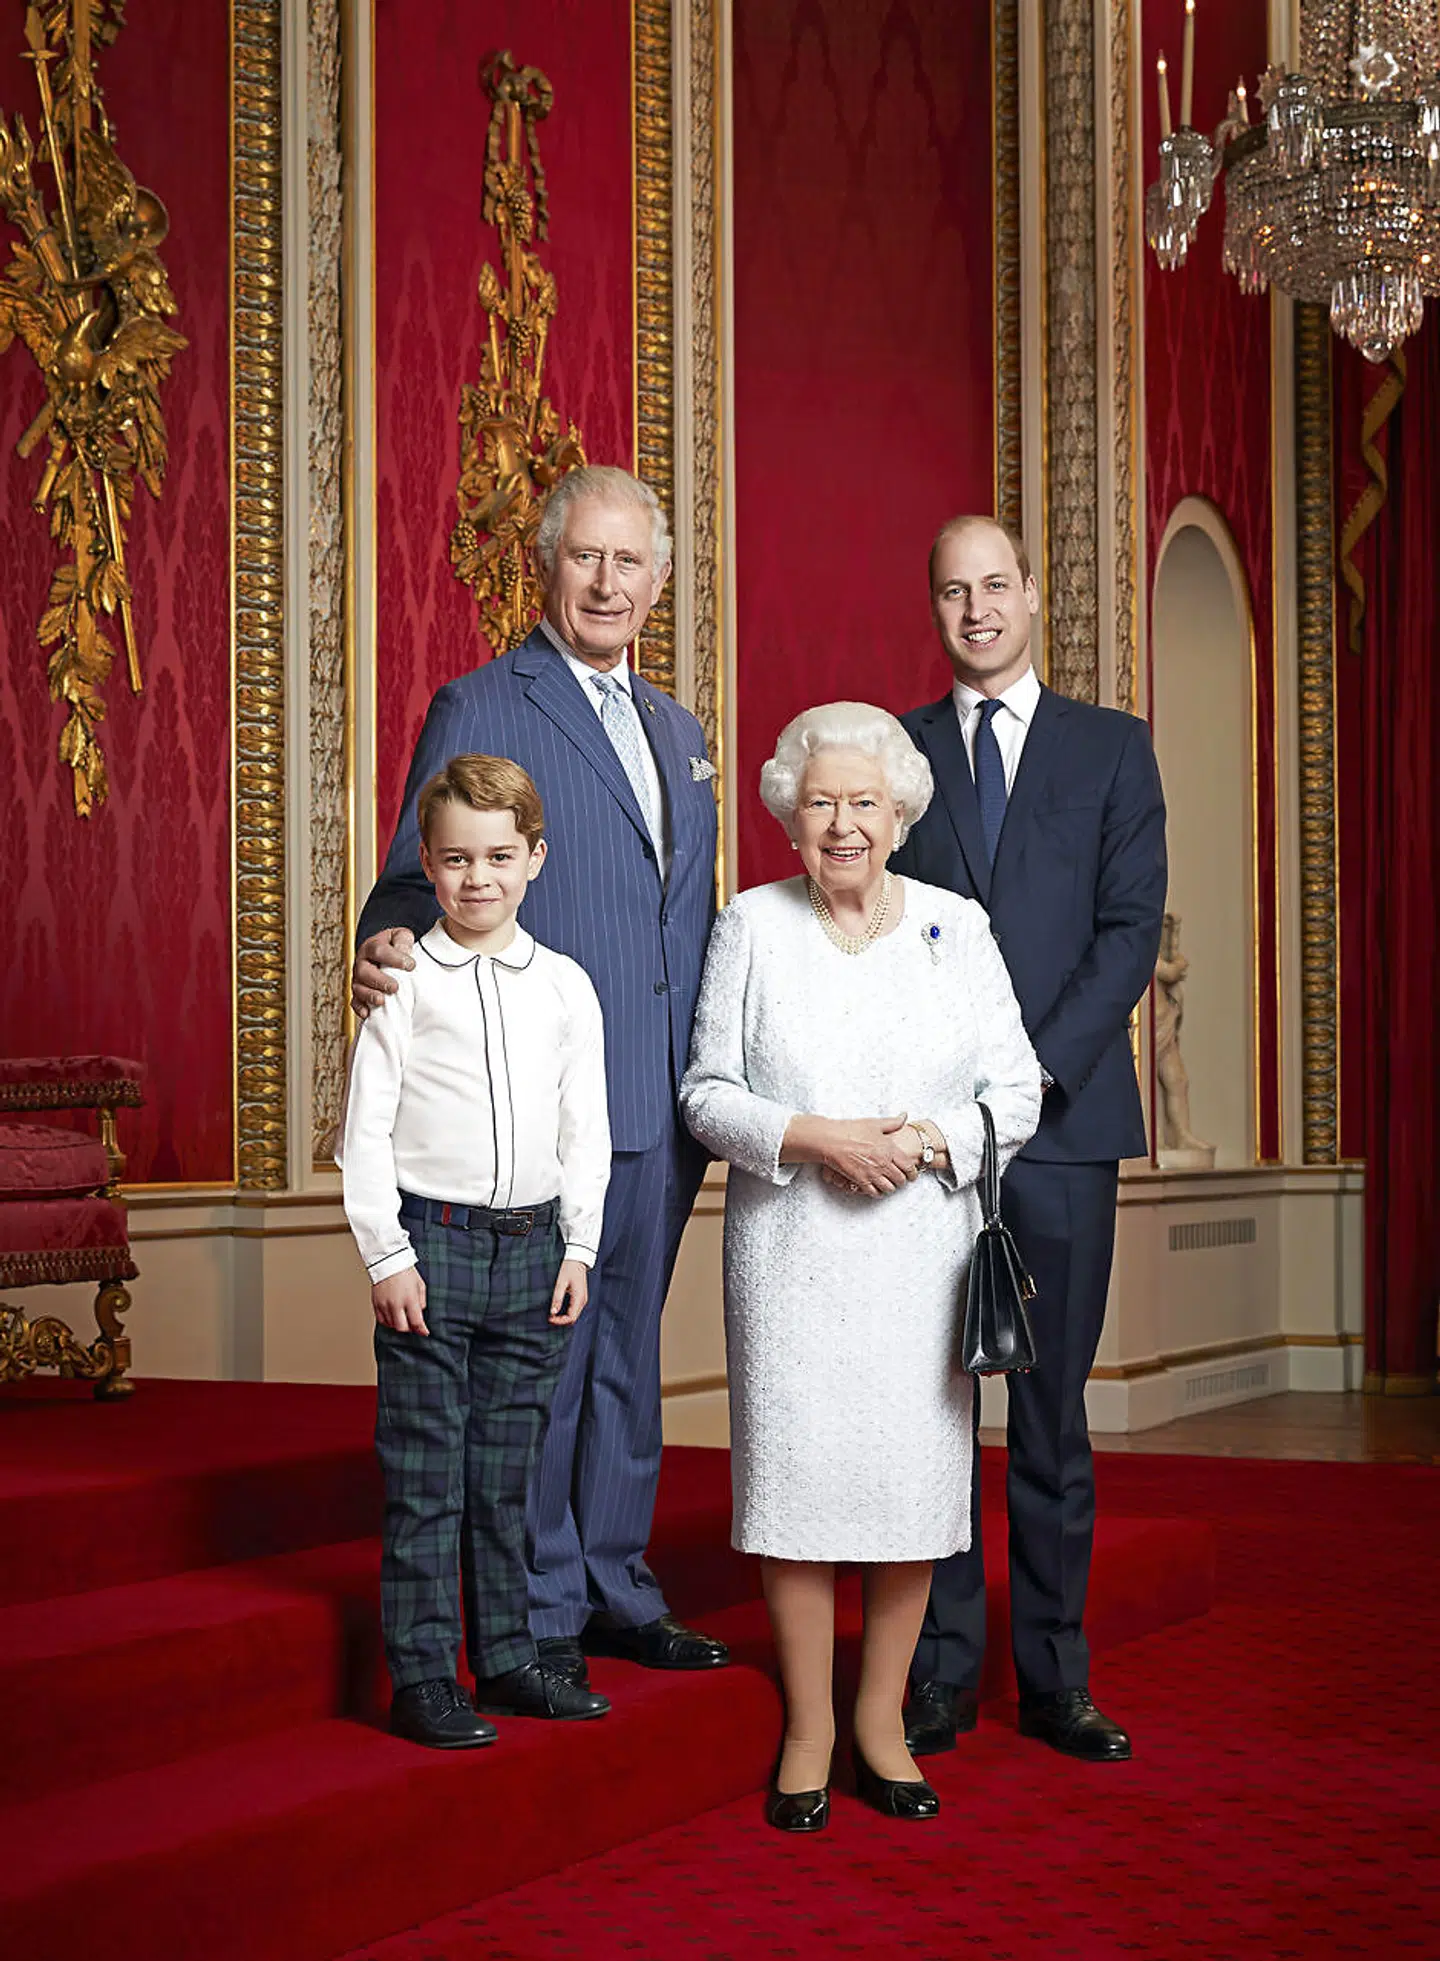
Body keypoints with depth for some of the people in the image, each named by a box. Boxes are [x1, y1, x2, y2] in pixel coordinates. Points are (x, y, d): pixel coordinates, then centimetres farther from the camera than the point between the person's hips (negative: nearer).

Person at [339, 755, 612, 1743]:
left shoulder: (565, 986, 7)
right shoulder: (405, 982, -2)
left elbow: (587, 1129, 11)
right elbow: (367, 1129, -3)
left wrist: (579, 1247, 5)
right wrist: (387, 1254, -8)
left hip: (534, 1245, 3)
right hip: (432, 1242, -3)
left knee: (508, 1471, 11)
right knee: (425, 1477, 0)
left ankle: (507, 1658, 21)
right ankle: (422, 1675, 7)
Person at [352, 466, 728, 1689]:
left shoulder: (679, 731, 18)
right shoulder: (480, 711, -3)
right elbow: (422, 880, -7)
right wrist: (389, 947, -30)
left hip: (664, 1102, 7)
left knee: (630, 1349, 14)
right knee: (541, 1356, -1)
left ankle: (618, 1588, 25)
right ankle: (540, 1610, 10)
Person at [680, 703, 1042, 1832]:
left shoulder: (956, 926, 6)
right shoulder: (751, 927, 4)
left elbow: (1016, 1091, 5)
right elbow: (708, 1093, 3)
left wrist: (926, 1140, -13)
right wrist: (816, 1138, -13)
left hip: (922, 1249, 1)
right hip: (790, 1255, -1)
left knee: (914, 1474, 2)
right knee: (795, 1471, -2)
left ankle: (882, 1719, 17)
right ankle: (809, 1730, 10)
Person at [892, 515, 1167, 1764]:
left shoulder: (1113, 748, 10)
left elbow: (1132, 926, 1)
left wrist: (1035, 1071, -10)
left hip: (1064, 1118, 0)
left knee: (1054, 1412, 3)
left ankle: (1057, 1681, 10)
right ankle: (939, 1674, 7)